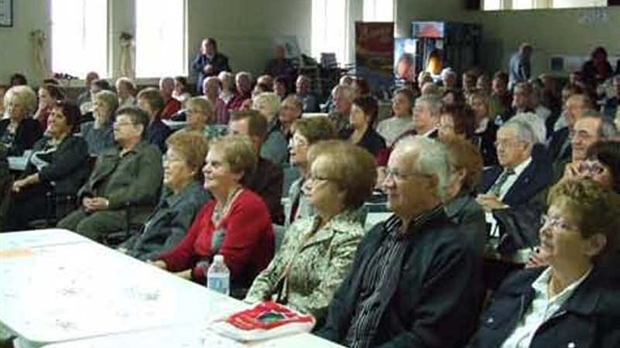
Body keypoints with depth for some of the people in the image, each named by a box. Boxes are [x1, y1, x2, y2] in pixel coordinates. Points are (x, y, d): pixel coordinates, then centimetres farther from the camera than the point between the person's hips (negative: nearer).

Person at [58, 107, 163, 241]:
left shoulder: (149, 154, 5)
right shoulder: (106, 155, 29)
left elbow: (143, 190, -9)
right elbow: (91, 182, 24)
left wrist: (109, 202, -16)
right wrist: (85, 198, 0)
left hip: (128, 211, -6)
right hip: (94, 208, 7)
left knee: (86, 226, -31)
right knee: (63, 226, -20)